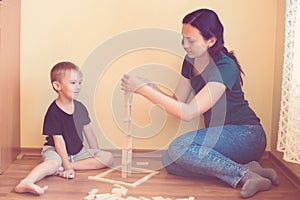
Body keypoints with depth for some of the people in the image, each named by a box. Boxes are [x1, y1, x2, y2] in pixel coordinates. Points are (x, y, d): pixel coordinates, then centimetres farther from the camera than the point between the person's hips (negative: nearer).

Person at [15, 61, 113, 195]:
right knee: (53, 163, -38)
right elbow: (59, 141, -20)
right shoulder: (53, 112, -19)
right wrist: (67, 166, -22)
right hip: (56, 151, -6)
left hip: (78, 151, 7)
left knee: (108, 157, -10)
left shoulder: (80, 108, 0)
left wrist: (96, 157, 10)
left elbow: (89, 133, 7)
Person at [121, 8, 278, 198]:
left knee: (180, 148, -28)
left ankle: (246, 175, -19)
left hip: (246, 136, -9)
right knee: (170, 161, -12)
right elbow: (177, 102, 6)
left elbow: (189, 112, -27)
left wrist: (143, 89, -28)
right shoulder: (191, 62, 4)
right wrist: (150, 87, -12)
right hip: (219, 133, 9)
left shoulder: (225, 68, -22)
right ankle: (246, 169, -13)